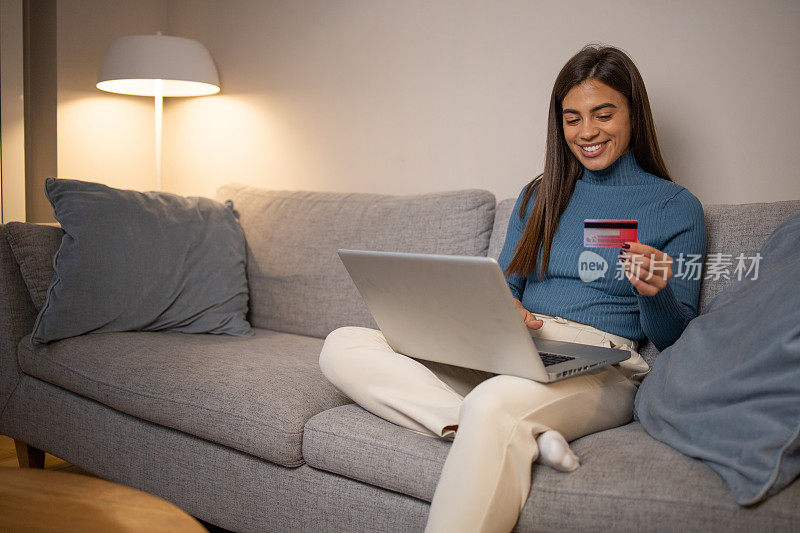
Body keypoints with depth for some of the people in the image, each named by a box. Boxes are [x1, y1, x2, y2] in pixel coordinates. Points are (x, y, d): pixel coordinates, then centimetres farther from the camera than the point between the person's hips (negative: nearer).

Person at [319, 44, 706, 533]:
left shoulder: (677, 207, 7)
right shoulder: (540, 195, 20)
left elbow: (674, 337, 5)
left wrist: (656, 294, -17)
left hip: (601, 366, -5)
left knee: (495, 402, -43)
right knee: (343, 347, -18)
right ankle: (525, 436, -31)